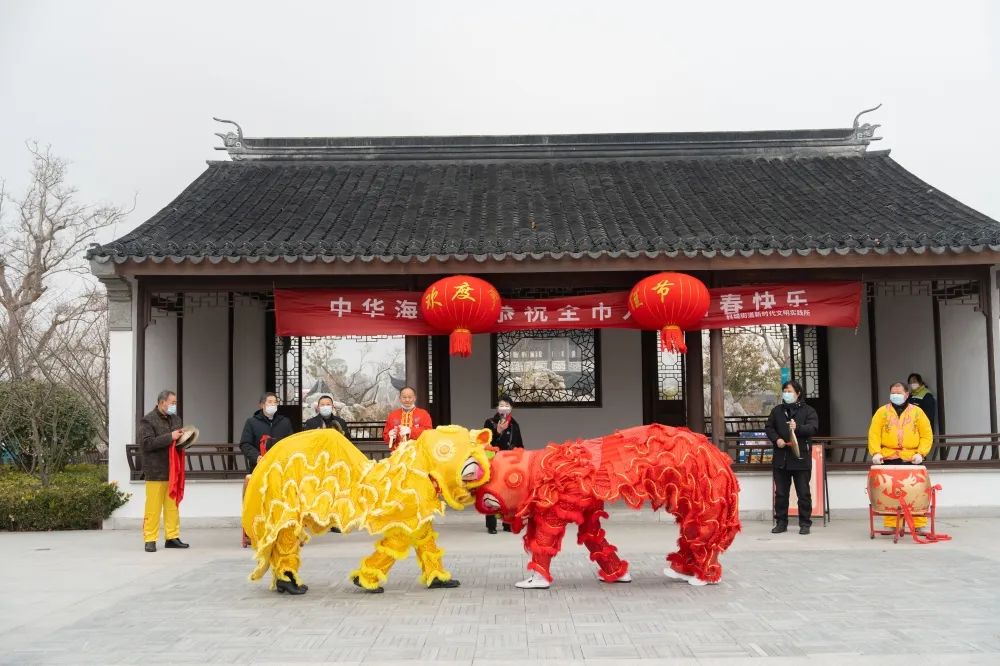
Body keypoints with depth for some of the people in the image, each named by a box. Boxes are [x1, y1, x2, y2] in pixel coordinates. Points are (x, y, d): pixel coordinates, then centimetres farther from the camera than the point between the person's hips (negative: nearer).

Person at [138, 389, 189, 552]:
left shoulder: (175, 419, 17)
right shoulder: (148, 421, -5)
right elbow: (147, 443, -17)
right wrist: (170, 437, -19)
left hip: (173, 470, 6)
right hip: (156, 470, -6)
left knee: (172, 506, 7)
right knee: (153, 507, -3)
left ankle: (172, 537, 13)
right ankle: (150, 540, 2)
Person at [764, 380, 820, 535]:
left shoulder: (808, 411, 2)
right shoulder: (777, 411, 13)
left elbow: (813, 428, -12)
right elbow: (768, 427, 13)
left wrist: (798, 428, -29)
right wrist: (776, 439, -6)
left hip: (801, 458, -3)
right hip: (780, 458, 3)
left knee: (803, 493, 1)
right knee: (780, 493, 7)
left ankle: (805, 523, 9)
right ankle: (781, 522, 16)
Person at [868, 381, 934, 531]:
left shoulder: (917, 412, 8)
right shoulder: (882, 412, 7)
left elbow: (927, 435, 6)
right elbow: (874, 434, 1)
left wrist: (921, 453, -6)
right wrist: (876, 452, -12)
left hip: (912, 459, 0)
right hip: (889, 459, 0)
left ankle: (919, 524, 9)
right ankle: (891, 524, 6)